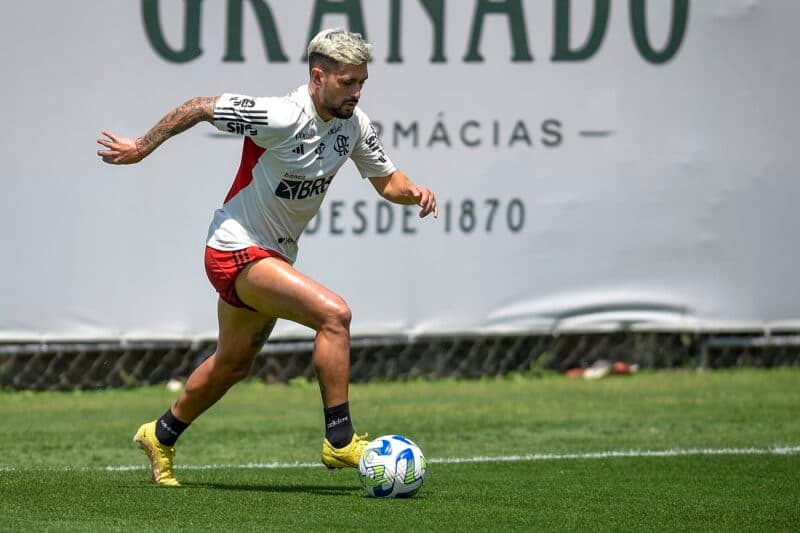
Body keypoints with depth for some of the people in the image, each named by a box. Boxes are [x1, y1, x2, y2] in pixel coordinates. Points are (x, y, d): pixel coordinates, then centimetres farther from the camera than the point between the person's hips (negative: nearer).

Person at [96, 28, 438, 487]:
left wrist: (413, 191, -15)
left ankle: (162, 437, 45)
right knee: (334, 313, -26)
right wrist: (143, 147, -8)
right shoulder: (281, 118, -27)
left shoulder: (354, 124, -5)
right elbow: (202, 107, -17)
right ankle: (339, 441, -20)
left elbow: (387, 180, 8)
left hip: (275, 256, 9)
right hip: (238, 251, -9)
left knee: (234, 366, 23)